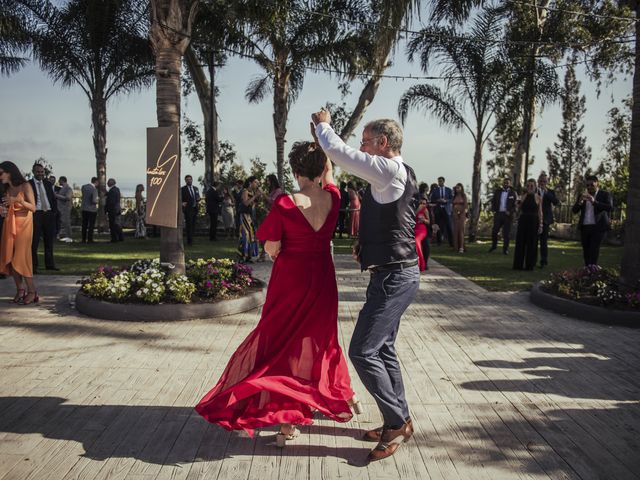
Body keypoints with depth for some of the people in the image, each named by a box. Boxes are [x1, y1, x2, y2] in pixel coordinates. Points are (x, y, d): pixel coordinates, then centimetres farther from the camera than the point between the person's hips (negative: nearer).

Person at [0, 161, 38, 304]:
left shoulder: (25, 186, -7)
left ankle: (32, 291, -6)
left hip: (23, 224, -6)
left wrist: (18, 200, -25)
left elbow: (33, 208, -12)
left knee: (21, 257, -11)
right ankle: (20, 289, 5)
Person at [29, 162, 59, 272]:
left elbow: (54, 199, 15)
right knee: (34, 241, -2)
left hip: (49, 214, 5)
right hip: (36, 214, -5)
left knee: (49, 240, 11)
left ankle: (50, 264, 21)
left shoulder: (48, 183, 14)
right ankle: (33, 266, 5)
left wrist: (54, 211, 6)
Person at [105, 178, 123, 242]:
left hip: (112, 210, -10)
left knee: (113, 225, -3)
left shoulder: (112, 191, -18)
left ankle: (114, 239, 0)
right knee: (118, 225, 16)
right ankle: (121, 237, 21)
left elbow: (111, 202, -21)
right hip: (117, 210, 10)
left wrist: (106, 210, -14)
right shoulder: (117, 189, 11)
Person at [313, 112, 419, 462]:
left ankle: (397, 423, 5)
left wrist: (322, 124, 1)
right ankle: (399, 421, 28)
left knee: (362, 351, -8)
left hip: (394, 277, -10)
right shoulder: (398, 175, 14)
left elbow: (338, 151, -17)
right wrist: (366, 244, 12)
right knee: (383, 349, 17)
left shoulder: (389, 171, -17)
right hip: (394, 274, 11)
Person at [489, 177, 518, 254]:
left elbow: (515, 204, -2)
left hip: (507, 215, -2)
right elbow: (493, 201, 13)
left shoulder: (513, 193, 1)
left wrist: (510, 211, -14)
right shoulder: (497, 191, 9)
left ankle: (505, 249, 9)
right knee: (494, 231, 2)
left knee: (506, 233, 1)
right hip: (498, 214, 3)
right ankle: (494, 245, 23)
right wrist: (493, 210, -2)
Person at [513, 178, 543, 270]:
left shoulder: (538, 198, 3)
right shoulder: (523, 196, 8)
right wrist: (519, 202, -14)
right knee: (520, 243, 2)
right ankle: (518, 264, 9)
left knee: (531, 244, 1)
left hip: (533, 221, -2)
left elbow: (540, 212, 2)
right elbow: (519, 209, 3)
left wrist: (540, 225, -3)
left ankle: (529, 265, 9)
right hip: (523, 221, 2)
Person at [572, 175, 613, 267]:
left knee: (594, 251, -13)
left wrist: (594, 202, -23)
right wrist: (580, 202, -13)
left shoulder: (605, 195, 4)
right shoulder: (582, 196, 16)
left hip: (598, 227, -4)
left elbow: (610, 207, -13)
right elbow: (574, 210, 7)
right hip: (584, 228, 5)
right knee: (586, 252, 5)